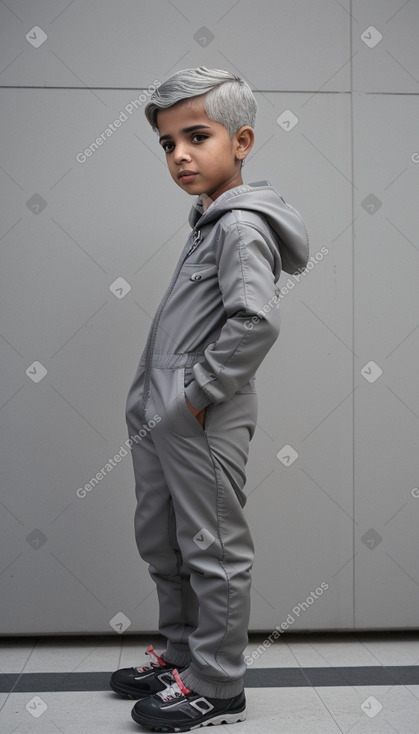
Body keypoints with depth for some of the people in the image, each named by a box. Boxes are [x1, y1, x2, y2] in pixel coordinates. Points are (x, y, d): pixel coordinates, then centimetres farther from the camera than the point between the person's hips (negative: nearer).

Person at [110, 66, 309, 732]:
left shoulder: (240, 226, -14)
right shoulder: (210, 222, 15)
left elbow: (257, 320, -29)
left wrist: (198, 395, -21)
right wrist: (152, 400, 15)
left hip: (203, 427, -10)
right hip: (163, 421, 10)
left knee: (212, 552, 3)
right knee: (160, 542, 20)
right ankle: (182, 653, 37)